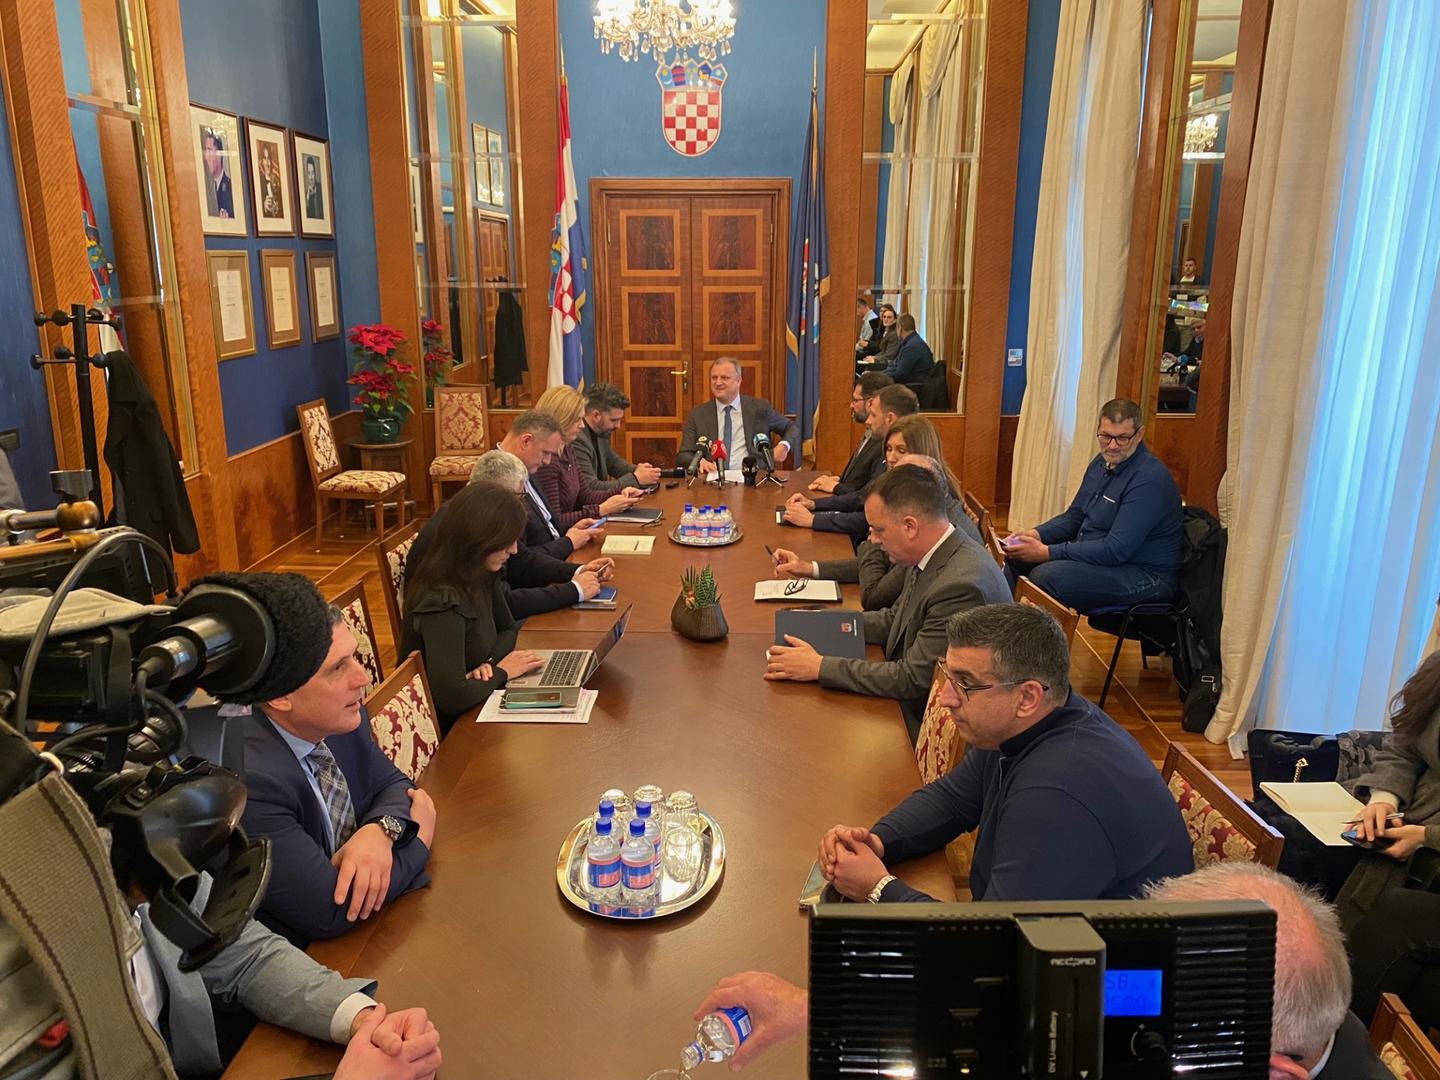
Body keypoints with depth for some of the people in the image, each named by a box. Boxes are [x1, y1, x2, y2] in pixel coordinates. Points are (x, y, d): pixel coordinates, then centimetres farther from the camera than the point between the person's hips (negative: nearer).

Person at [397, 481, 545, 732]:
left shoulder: (481, 574, -4)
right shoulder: (443, 602, -29)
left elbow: (507, 629, 11)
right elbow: (451, 696, -36)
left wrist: (490, 663, -10)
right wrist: (500, 672, -18)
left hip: (469, 711, 7)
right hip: (444, 728, -7)